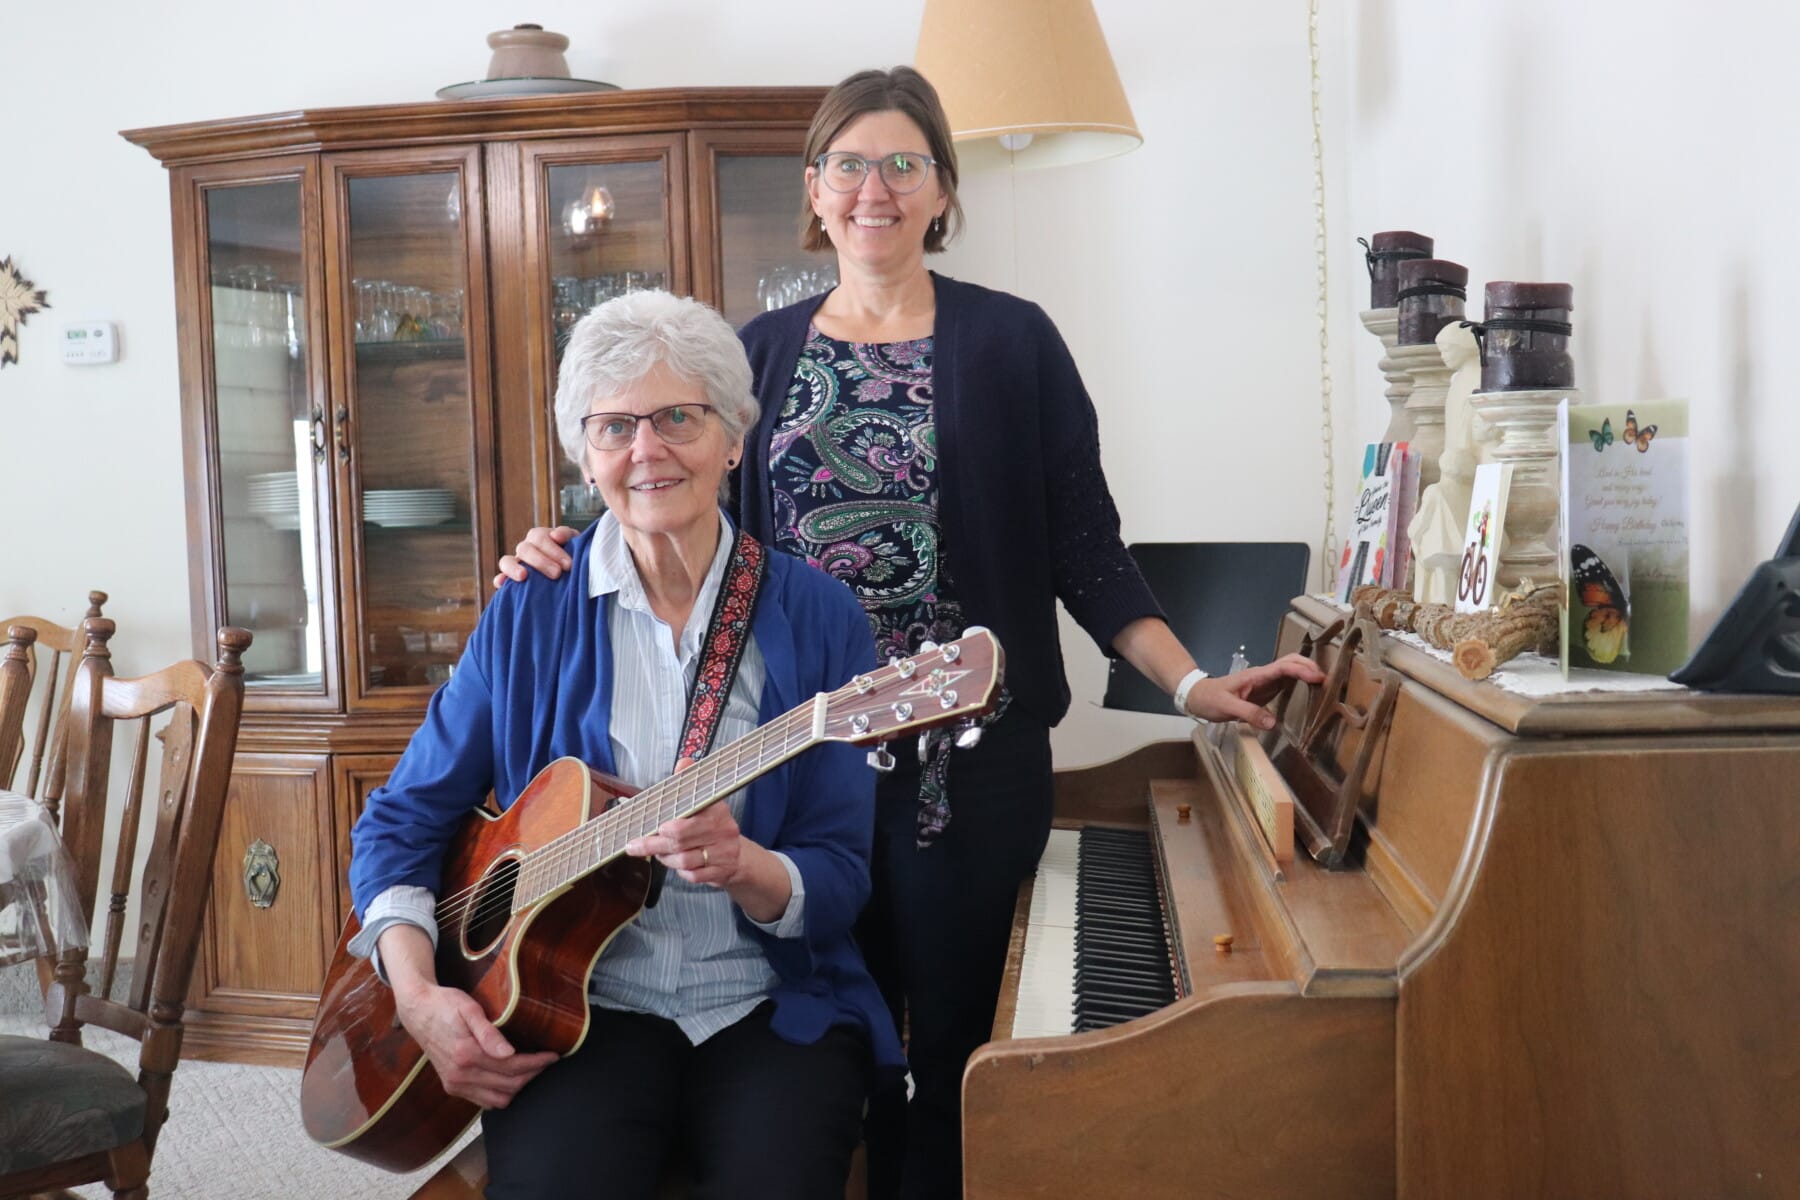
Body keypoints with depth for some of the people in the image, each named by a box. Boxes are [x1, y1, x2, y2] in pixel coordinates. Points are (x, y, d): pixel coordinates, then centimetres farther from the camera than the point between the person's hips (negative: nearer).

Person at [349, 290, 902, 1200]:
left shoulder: (817, 618, -1)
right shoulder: (529, 616, 2)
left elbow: (840, 880, -2)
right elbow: (399, 824, 6)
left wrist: (741, 867, -24)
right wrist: (418, 995, -10)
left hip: (772, 1007, 0)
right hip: (576, 1004, 0)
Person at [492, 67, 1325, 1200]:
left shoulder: (1011, 341, 1)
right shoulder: (765, 352, 10)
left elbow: (1085, 547, -1)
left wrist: (1193, 684, -11)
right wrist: (575, 555, -6)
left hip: (967, 756, -2)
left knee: (952, 1037, 5)